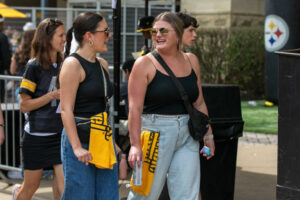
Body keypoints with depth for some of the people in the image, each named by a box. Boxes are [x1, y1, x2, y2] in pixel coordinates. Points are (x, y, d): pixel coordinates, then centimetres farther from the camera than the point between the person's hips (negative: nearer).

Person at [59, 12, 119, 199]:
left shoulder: (103, 64, 13)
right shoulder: (73, 64, -11)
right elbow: (66, 109, -16)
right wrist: (77, 147, -23)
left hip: (104, 140, 8)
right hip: (80, 139, -8)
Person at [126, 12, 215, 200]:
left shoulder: (191, 61, 10)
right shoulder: (144, 64, -5)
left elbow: (199, 103, 18)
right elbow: (135, 108, -12)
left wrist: (208, 135, 18)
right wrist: (135, 144, -20)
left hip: (187, 135, 4)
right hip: (156, 133, -4)